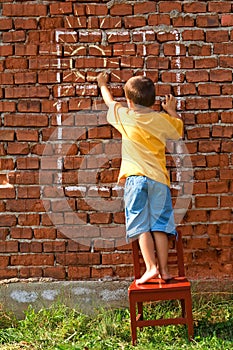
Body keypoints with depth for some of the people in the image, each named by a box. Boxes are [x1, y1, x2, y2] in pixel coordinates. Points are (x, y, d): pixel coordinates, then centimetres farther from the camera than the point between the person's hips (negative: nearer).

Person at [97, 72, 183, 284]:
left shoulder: (124, 116, 5)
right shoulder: (162, 119, 6)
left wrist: (103, 84, 45)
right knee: (159, 226, 4)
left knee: (141, 225, -2)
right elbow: (179, 130, 26)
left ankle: (151, 267, -10)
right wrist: (172, 111, 39)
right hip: (159, 178, 2)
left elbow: (110, 101, 26)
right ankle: (164, 270, 5)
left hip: (136, 178, -2)